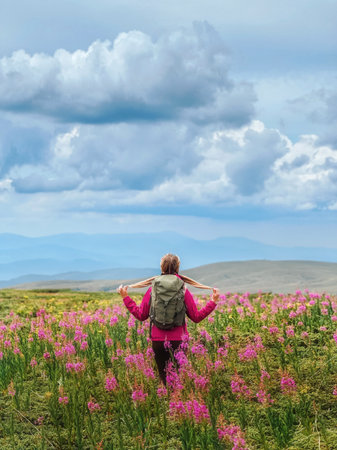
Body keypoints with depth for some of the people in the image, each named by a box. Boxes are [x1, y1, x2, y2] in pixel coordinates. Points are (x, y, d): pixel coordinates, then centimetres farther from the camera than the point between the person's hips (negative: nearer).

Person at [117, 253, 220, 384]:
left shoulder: (153, 290, -1)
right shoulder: (183, 290, -3)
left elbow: (141, 315, 6)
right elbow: (196, 317, 2)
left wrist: (125, 298, 16)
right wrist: (213, 301, 9)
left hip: (158, 341, 1)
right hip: (178, 341, -1)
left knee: (164, 376, 9)